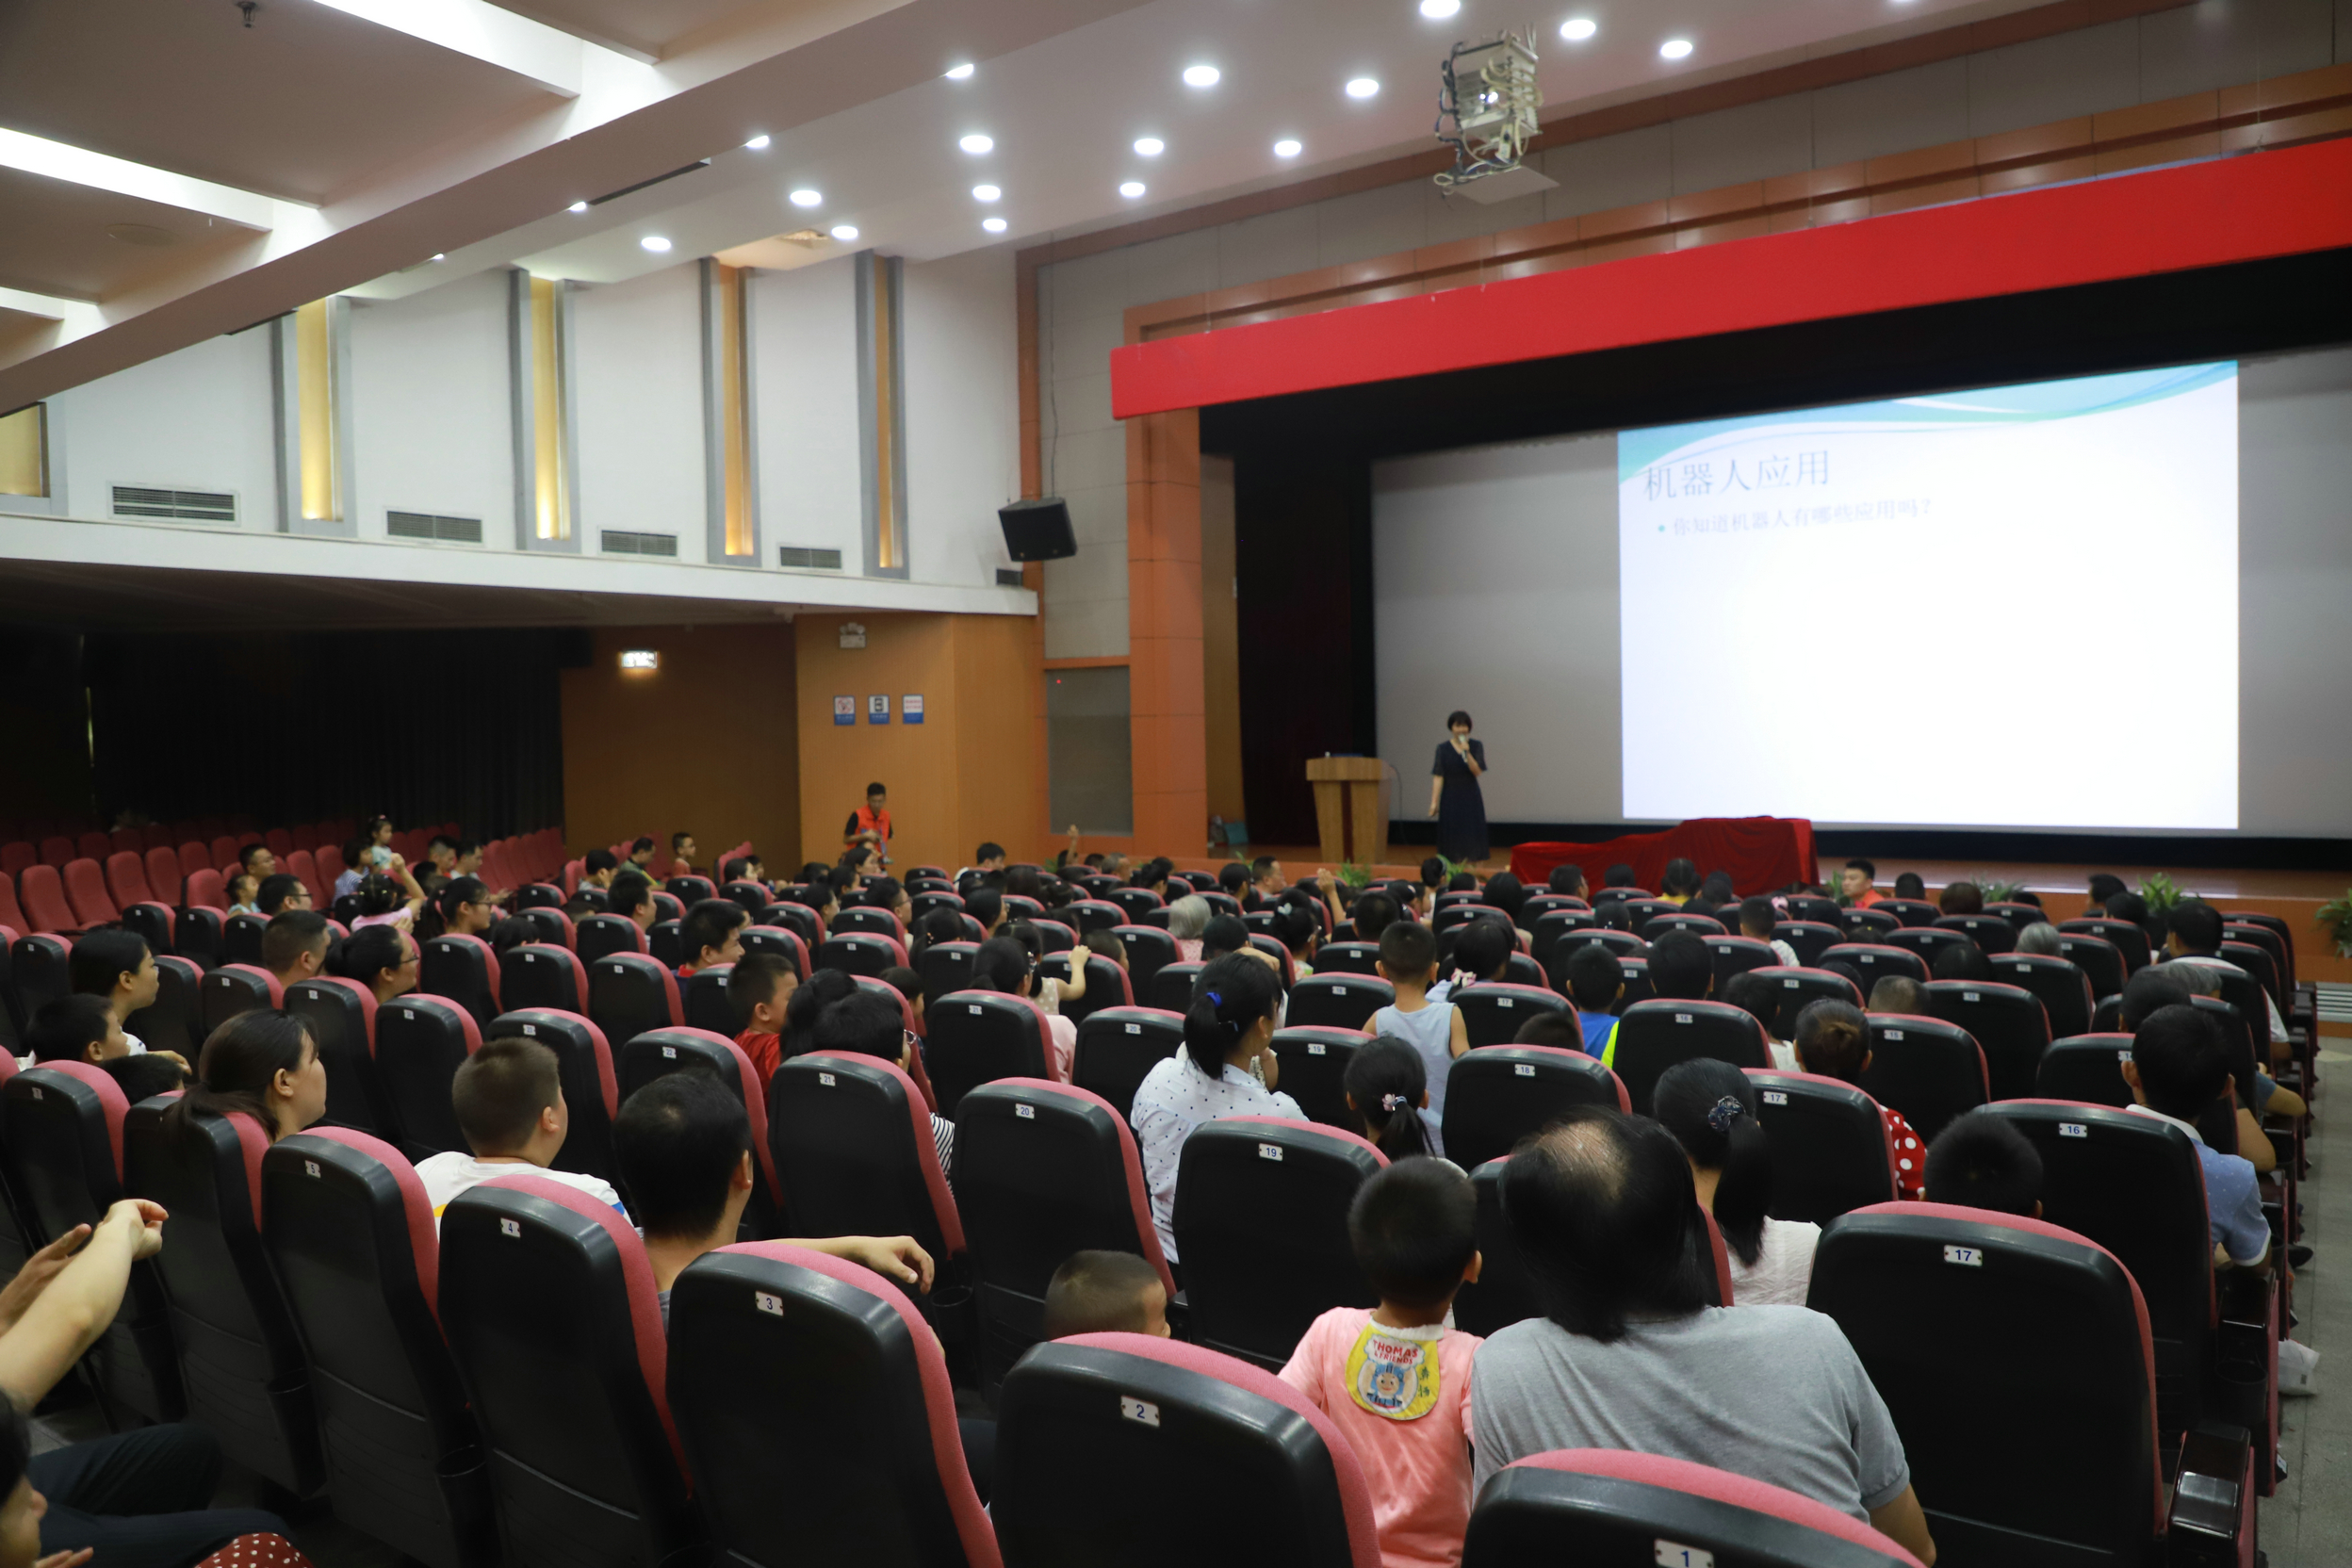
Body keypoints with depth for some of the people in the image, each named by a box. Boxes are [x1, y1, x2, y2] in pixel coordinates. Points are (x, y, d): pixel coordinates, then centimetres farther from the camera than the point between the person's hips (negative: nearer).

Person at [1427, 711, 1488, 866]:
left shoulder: (1476, 746, 1)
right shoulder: (1443, 748, -1)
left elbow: (1478, 772, -10)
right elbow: (1438, 776, -4)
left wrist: (1467, 753, -22)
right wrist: (1434, 802, -9)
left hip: (1471, 798, 0)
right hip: (1451, 798, 0)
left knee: (1471, 836, 1)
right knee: (1452, 837, 2)